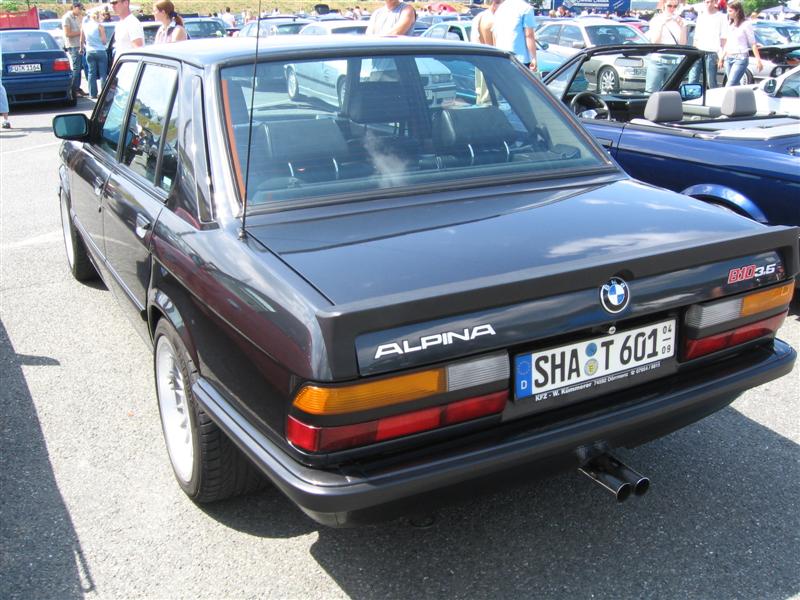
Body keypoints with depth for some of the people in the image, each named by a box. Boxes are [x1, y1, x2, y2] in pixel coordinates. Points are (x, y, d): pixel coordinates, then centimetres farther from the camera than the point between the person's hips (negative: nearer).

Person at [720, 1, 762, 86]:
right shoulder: (730, 24, 14)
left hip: (740, 58, -7)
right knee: (736, 85, 8)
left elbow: (753, 43, -5)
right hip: (728, 58, 7)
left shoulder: (746, 24, -5)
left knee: (729, 85, -17)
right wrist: (722, 57, 25)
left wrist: (758, 60, -9)